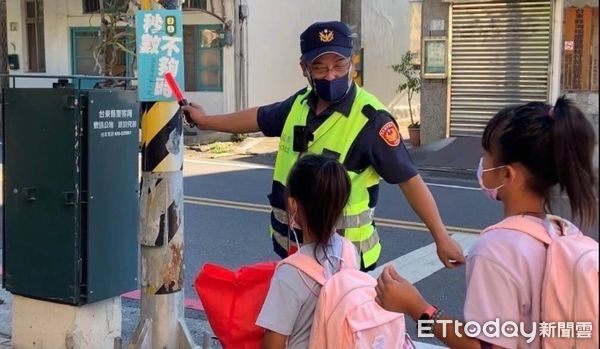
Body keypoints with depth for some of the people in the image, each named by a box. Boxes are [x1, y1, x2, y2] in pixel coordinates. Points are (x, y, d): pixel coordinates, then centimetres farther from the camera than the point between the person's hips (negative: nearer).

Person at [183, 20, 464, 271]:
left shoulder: (370, 118, -20)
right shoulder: (301, 103, 1)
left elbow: (409, 180, -17)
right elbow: (259, 118, 20)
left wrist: (441, 237, -19)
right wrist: (205, 120, 31)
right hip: (292, 248, 7)